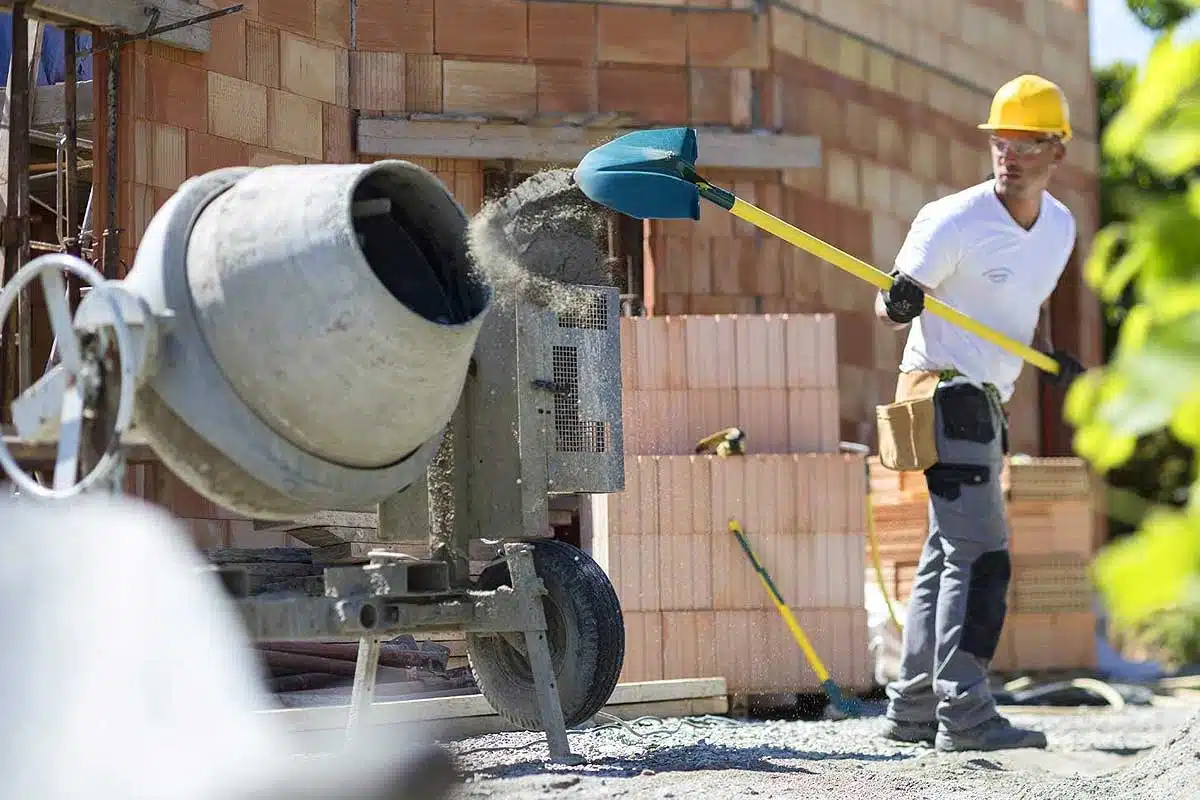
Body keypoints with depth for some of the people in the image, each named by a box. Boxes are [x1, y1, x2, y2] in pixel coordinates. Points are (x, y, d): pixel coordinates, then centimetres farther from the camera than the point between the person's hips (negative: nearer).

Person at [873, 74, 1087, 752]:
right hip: (947, 393, -9)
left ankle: (913, 709, 18)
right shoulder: (953, 220, -15)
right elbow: (891, 302, -9)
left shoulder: (1060, 226, 7)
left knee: (950, 556, 12)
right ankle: (965, 716, -17)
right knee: (980, 554, -16)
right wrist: (897, 304, -33)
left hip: (987, 403, 9)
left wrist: (1051, 356, 2)